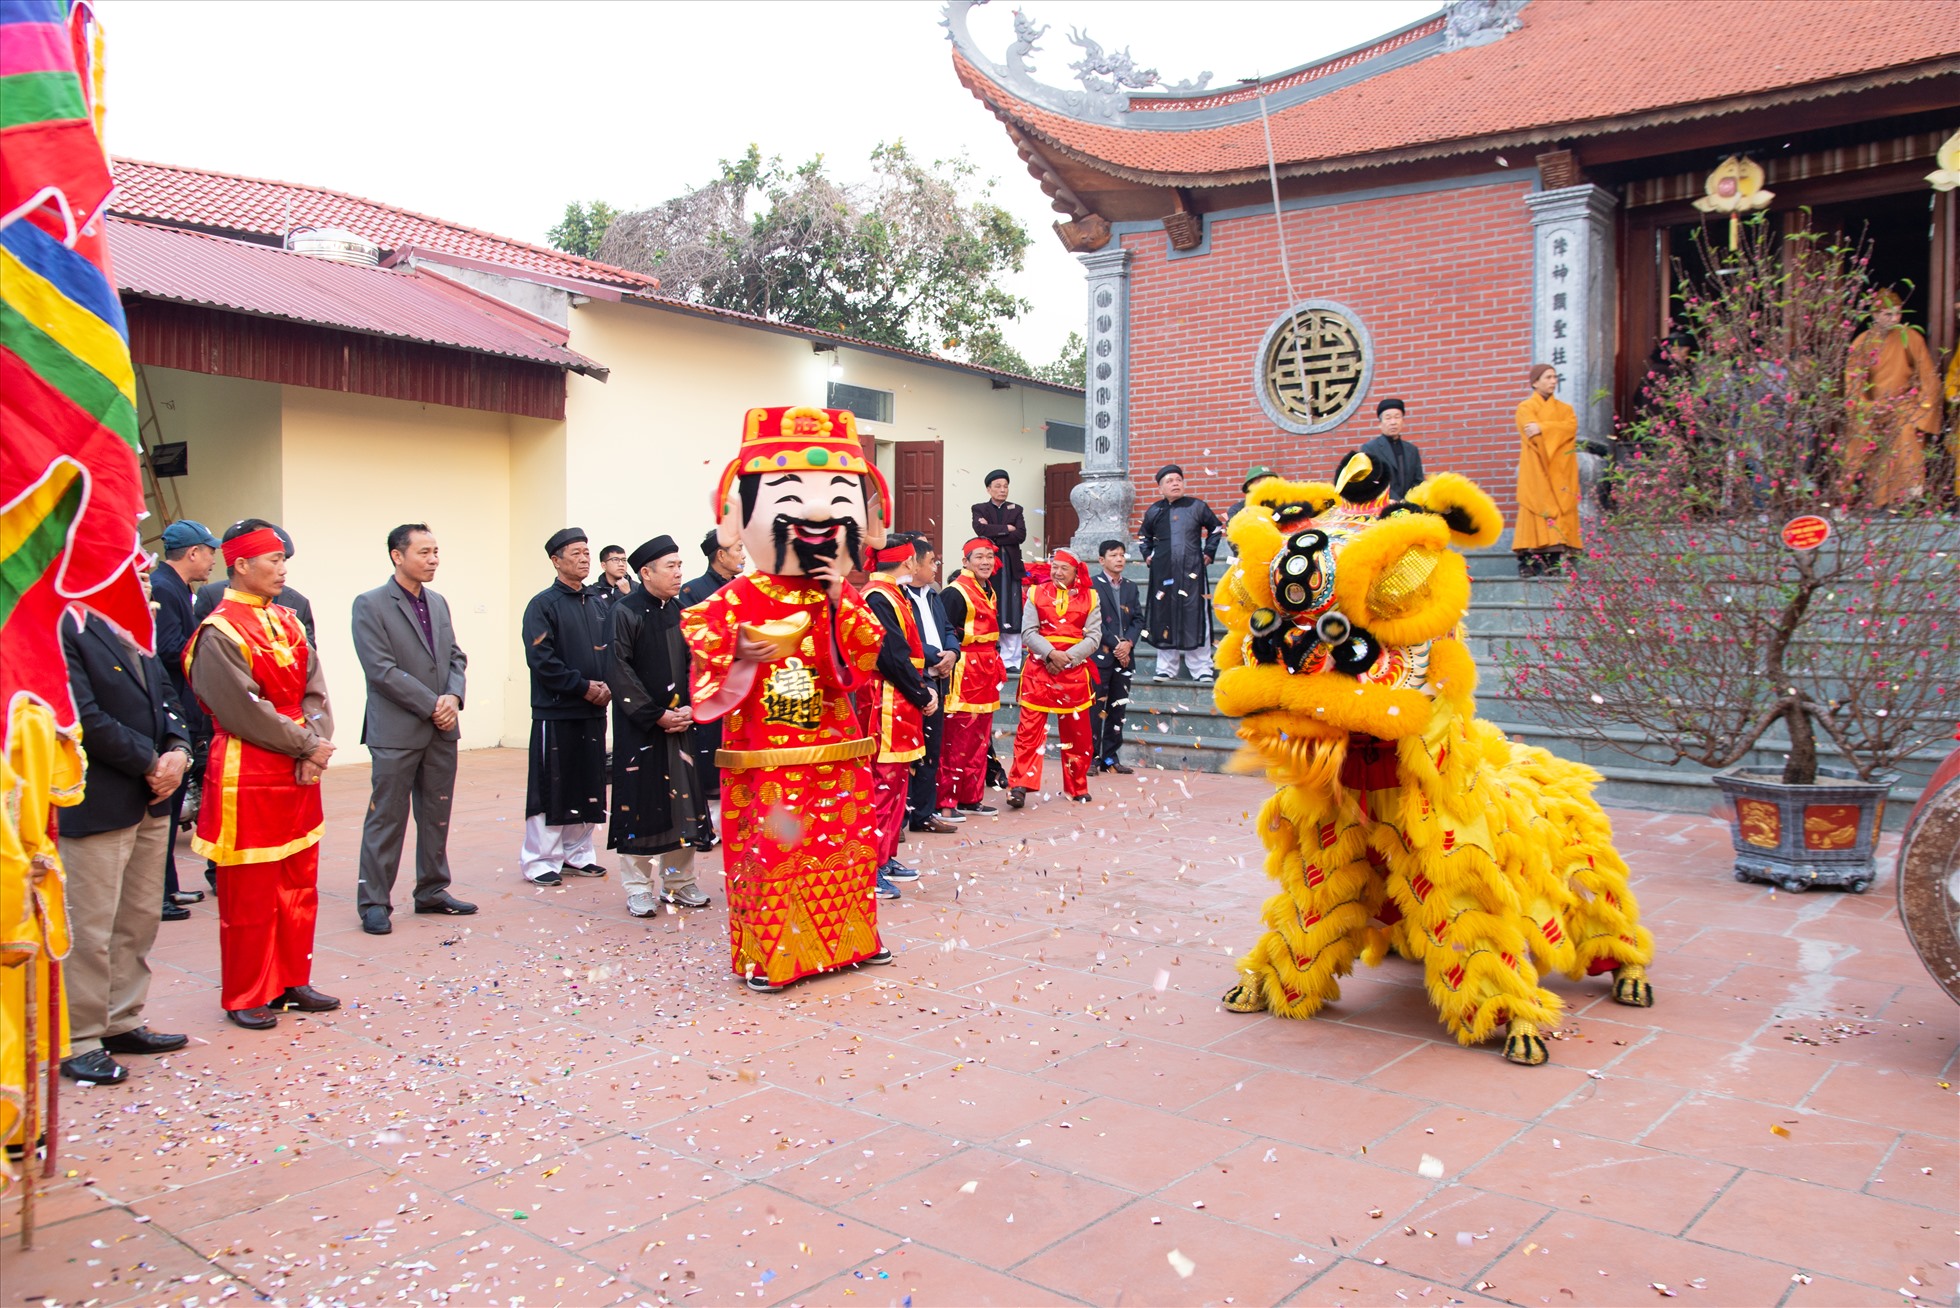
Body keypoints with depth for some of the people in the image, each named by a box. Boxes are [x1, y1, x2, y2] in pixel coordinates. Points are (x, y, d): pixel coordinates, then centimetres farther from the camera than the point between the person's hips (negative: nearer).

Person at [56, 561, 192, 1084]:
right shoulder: (66, 631, -15)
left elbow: (166, 697, 14)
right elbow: (86, 719, -20)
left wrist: (177, 752, -3)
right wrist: (151, 761, -13)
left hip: (152, 800, 9)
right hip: (97, 805, -8)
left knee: (141, 921, 15)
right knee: (90, 928, 0)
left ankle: (122, 1022, 27)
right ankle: (79, 1042, 12)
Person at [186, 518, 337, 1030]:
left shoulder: (288, 621, 9)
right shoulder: (218, 633, -13)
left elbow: (315, 691, 5)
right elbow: (245, 711, -17)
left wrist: (315, 750, -10)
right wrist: (308, 745, -11)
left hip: (298, 776, 7)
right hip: (248, 781, -7)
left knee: (299, 886, 15)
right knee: (249, 894, 4)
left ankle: (291, 982, 28)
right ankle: (245, 998, 17)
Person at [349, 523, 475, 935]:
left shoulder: (438, 603, 13)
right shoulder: (370, 605, -8)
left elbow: (456, 657, 14)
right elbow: (381, 669, -15)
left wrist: (453, 697, -6)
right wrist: (432, 705, -14)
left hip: (441, 730, 6)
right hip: (396, 731, -6)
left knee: (437, 816, 12)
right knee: (387, 819, 0)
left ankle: (432, 891, 23)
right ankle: (374, 903, 9)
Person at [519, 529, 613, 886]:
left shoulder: (597, 603, 13)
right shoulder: (543, 604, -6)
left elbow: (611, 650, 13)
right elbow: (541, 659, -13)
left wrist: (607, 686, -5)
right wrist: (583, 686, -14)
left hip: (593, 710, 6)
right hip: (555, 712, -6)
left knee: (588, 786, 10)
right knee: (551, 787, -2)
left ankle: (577, 853, 21)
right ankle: (540, 860, 7)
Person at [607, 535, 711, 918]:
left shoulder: (680, 612, 9)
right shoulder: (625, 611, -7)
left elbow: (693, 665, 11)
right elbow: (620, 672, -11)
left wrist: (689, 709, -5)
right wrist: (657, 715, -13)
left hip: (678, 723, 5)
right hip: (638, 727, -5)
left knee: (680, 800, 7)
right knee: (638, 800, 0)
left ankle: (679, 881, 18)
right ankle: (637, 887, 10)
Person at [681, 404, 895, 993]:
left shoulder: (843, 597, 6)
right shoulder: (742, 596, -6)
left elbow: (867, 653, -4)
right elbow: (698, 632, -10)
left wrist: (840, 604, -14)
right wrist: (736, 649, -25)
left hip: (834, 752, 5)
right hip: (765, 755, -4)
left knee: (845, 846, 12)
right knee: (768, 851, -1)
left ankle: (851, 938, 28)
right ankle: (765, 955, 11)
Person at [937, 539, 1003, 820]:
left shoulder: (988, 591, 17)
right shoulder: (954, 593, -12)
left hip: (986, 676, 9)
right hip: (963, 676, -9)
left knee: (980, 741, 13)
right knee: (955, 741, -6)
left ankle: (971, 797, 21)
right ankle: (945, 802, -1)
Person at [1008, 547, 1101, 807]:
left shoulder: (1090, 598, 6)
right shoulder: (1036, 594, 6)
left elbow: (1094, 637, -1)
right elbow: (1028, 632, -2)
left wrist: (1067, 658, -14)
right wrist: (1051, 654, -17)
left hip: (1074, 671, 1)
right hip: (1039, 669, -1)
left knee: (1077, 732, 8)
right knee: (1029, 728, -7)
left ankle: (1077, 786, 21)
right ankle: (1020, 785, -5)